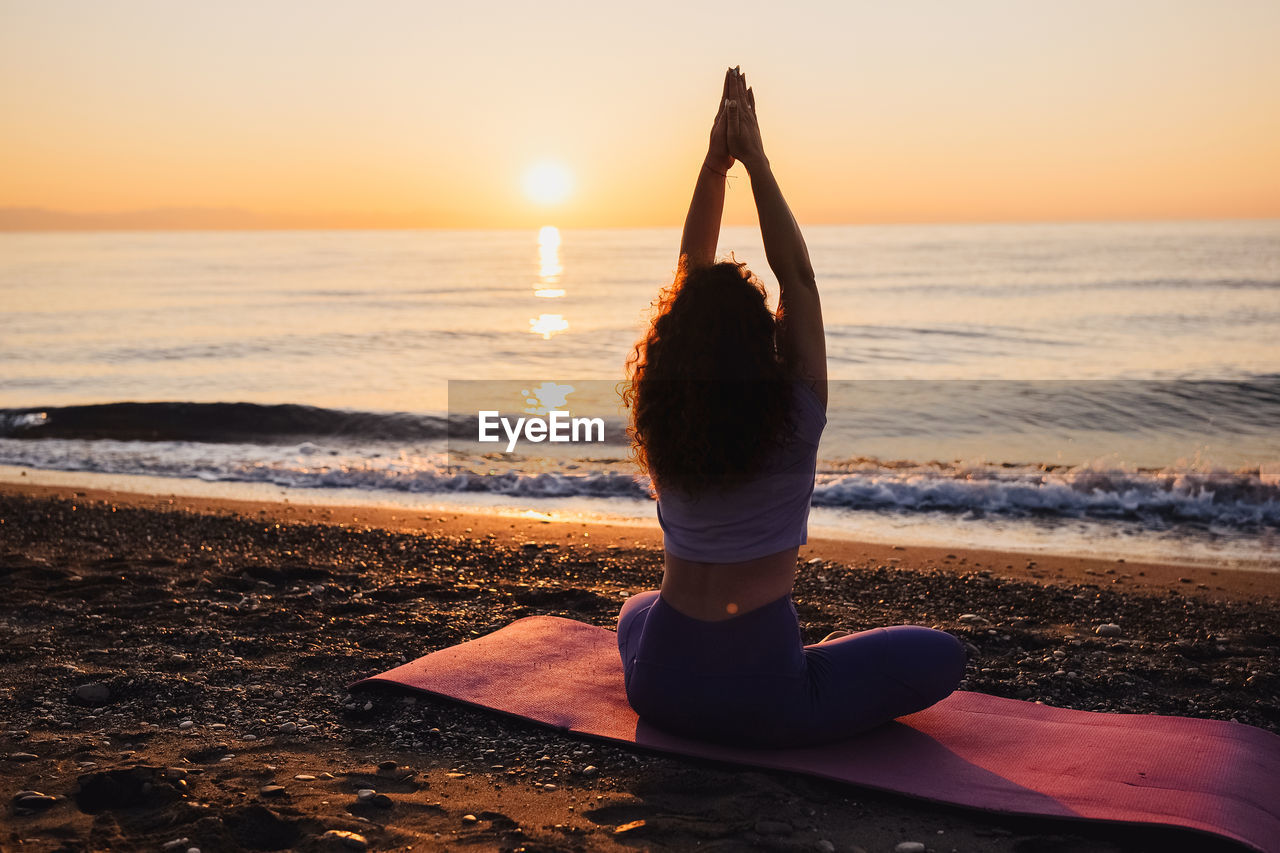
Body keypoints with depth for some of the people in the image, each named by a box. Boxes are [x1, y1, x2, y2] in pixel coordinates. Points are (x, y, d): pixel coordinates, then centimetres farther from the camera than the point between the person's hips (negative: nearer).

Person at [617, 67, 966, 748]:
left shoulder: (661, 422, -7)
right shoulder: (793, 421, -17)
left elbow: (691, 275, 0)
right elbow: (797, 278, -8)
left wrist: (714, 162, -3)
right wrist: (756, 163, -6)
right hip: (763, 703, -4)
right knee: (943, 655, 10)